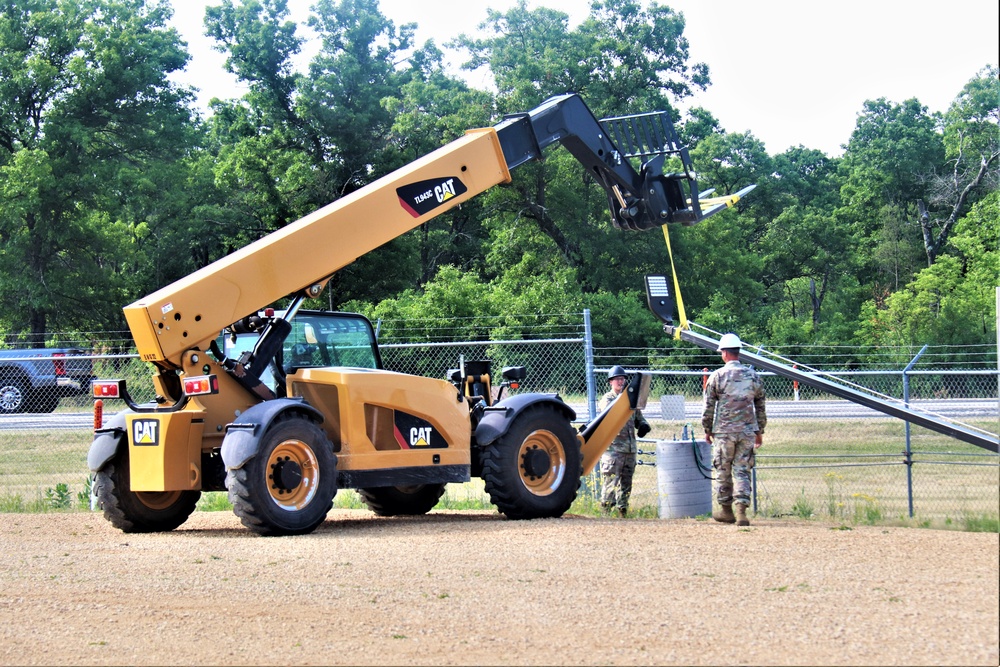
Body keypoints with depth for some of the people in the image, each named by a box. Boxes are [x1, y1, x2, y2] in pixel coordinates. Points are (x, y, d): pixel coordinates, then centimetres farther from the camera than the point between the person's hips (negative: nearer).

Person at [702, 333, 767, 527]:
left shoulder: (717, 376, -5)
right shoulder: (752, 376, 5)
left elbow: (708, 407, -2)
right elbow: (761, 407, 11)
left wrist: (707, 430, 8)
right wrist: (760, 431, 19)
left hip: (724, 432, -3)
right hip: (748, 431, 3)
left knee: (723, 472, 10)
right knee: (742, 471, 3)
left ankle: (726, 510, 18)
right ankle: (741, 509, -10)